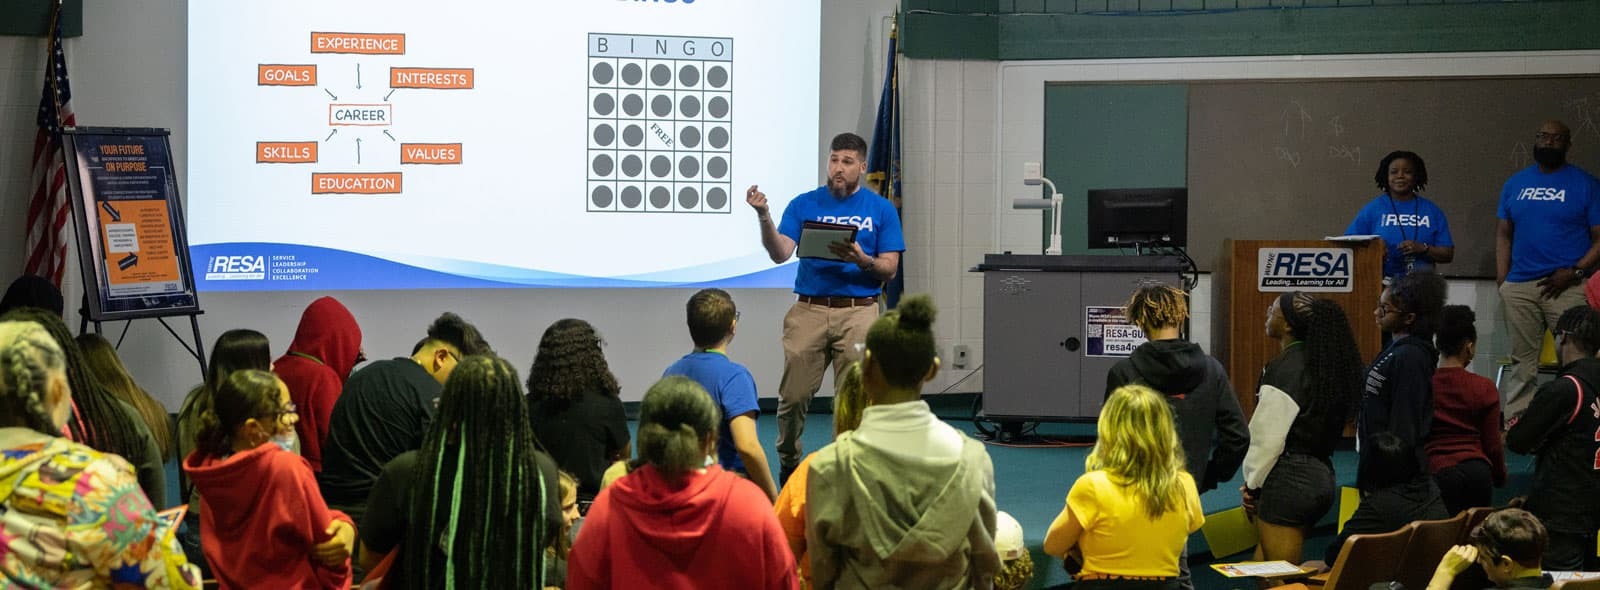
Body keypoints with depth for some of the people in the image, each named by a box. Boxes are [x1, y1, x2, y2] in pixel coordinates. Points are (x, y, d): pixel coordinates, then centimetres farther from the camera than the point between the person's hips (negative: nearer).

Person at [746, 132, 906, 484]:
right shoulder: (804, 205, 8)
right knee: (794, 395, -1)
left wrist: (862, 260, -17)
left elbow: (889, 269, 3)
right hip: (808, 311, 1)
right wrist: (763, 217, -20)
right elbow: (780, 254, -4)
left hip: (858, 312, -1)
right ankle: (788, 464, 19)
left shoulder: (881, 210, 7)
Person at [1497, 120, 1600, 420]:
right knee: (1522, 363, 5)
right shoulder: (1515, 184, 14)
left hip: (1567, 286, -3)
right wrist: (1502, 280, 3)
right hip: (1519, 287, 3)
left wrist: (1574, 272, -12)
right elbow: (1504, 235, 15)